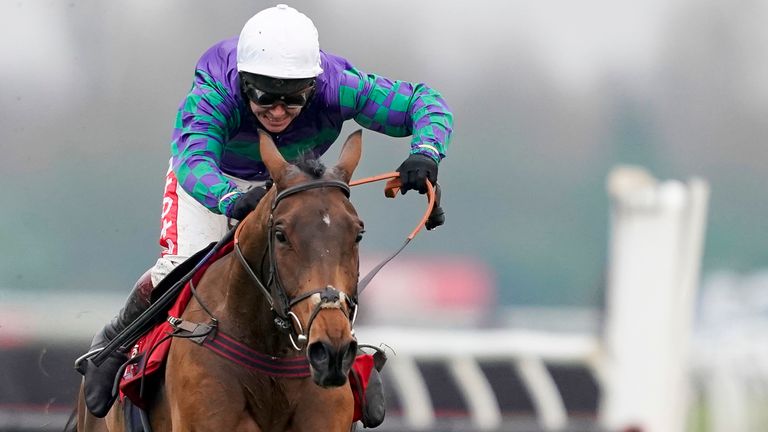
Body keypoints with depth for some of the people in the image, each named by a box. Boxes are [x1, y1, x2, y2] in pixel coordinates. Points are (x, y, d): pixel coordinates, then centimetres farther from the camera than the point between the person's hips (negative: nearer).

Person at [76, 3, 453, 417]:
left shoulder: (336, 87, -37)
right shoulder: (214, 93, -43)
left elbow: (425, 102, -30)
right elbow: (194, 163, -59)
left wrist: (425, 153, -51)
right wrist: (234, 201, -80)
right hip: (215, 175, -2)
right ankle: (113, 343, 10)